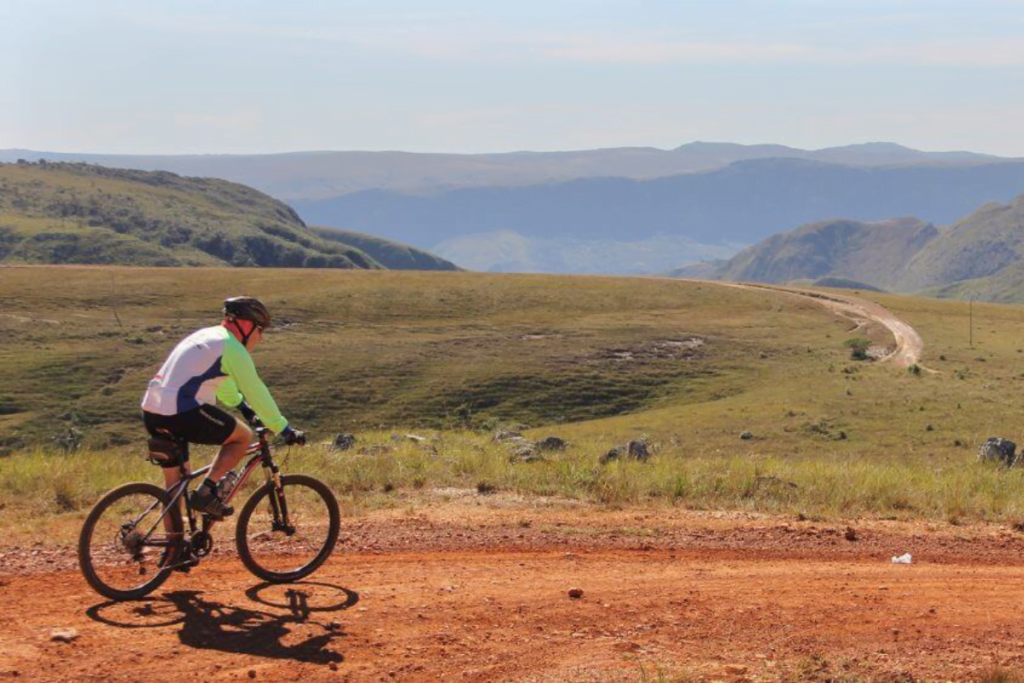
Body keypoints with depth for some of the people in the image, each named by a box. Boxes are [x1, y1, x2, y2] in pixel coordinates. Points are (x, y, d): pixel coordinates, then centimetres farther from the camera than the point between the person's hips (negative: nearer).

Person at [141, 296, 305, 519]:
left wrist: (243, 406, 52)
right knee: (243, 436, 5)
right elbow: (257, 393, -3)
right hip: (183, 413, -9)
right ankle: (206, 491, -2)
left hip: (152, 412, 9)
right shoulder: (232, 348, -5)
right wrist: (286, 431, 4)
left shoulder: (208, 335, 23)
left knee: (175, 483, 18)